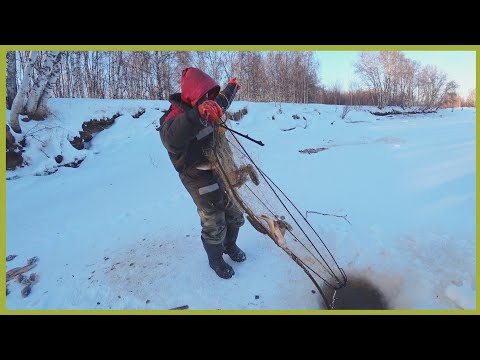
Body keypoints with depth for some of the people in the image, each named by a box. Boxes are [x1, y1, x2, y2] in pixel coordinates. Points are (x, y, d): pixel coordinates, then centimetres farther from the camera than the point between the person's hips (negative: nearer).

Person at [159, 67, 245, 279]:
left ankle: (230, 246, 44)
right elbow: (171, 139, -46)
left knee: (235, 215, 17)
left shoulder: (206, 110, 4)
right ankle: (215, 260, 29)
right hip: (200, 180, -8)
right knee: (214, 224, 1)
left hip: (221, 172, 8)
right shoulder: (175, 117, -22)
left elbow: (220, 102, 29)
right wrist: (198, 114, -59)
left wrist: (231, 88, 45)